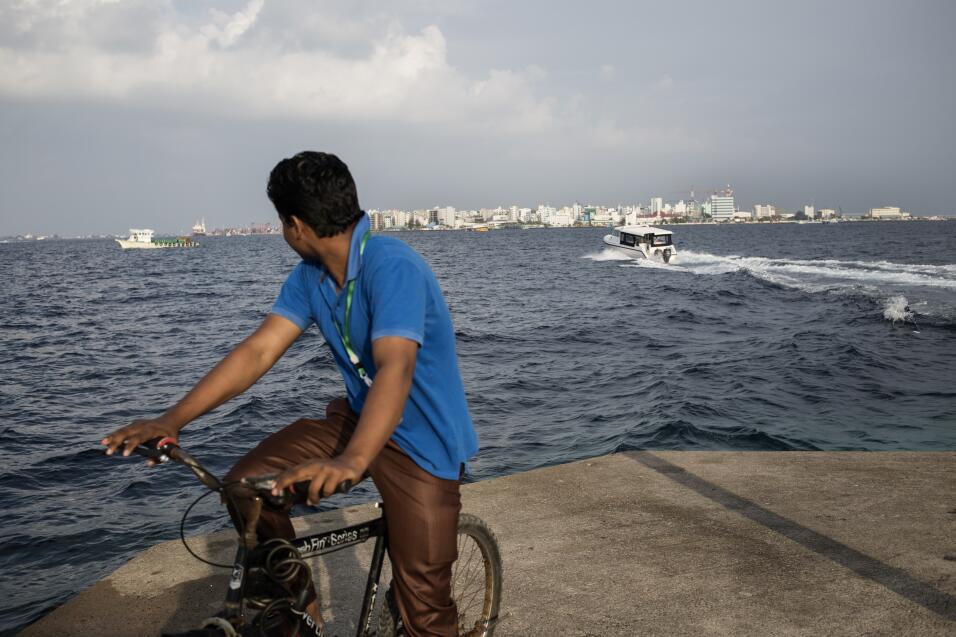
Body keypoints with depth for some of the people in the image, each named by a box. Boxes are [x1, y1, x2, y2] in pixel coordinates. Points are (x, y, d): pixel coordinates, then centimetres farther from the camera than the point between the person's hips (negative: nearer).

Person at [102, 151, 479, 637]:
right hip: (358, 416, 7)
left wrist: (352, 460, -53)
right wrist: (172, 419, -14)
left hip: (423, 441, -7)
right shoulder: (310, 276, -1)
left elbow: (396, 368, -39)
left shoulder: (392, 267, -26)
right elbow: (258, 350, -5)